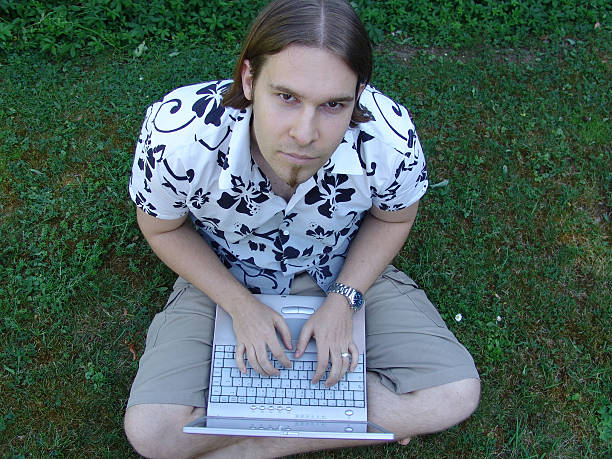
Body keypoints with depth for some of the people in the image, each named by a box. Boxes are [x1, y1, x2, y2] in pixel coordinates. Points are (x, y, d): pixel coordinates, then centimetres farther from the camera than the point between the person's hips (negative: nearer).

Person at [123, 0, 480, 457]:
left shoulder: (390, 139, -29)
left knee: (456, 396, -13)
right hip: (226, 279, 0)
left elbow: (392, 218, -5)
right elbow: (163, 229, -10)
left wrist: (343, 300, -18)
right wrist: (240, 305, -19)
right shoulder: (176, 136, -31)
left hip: (348, 273, 1)